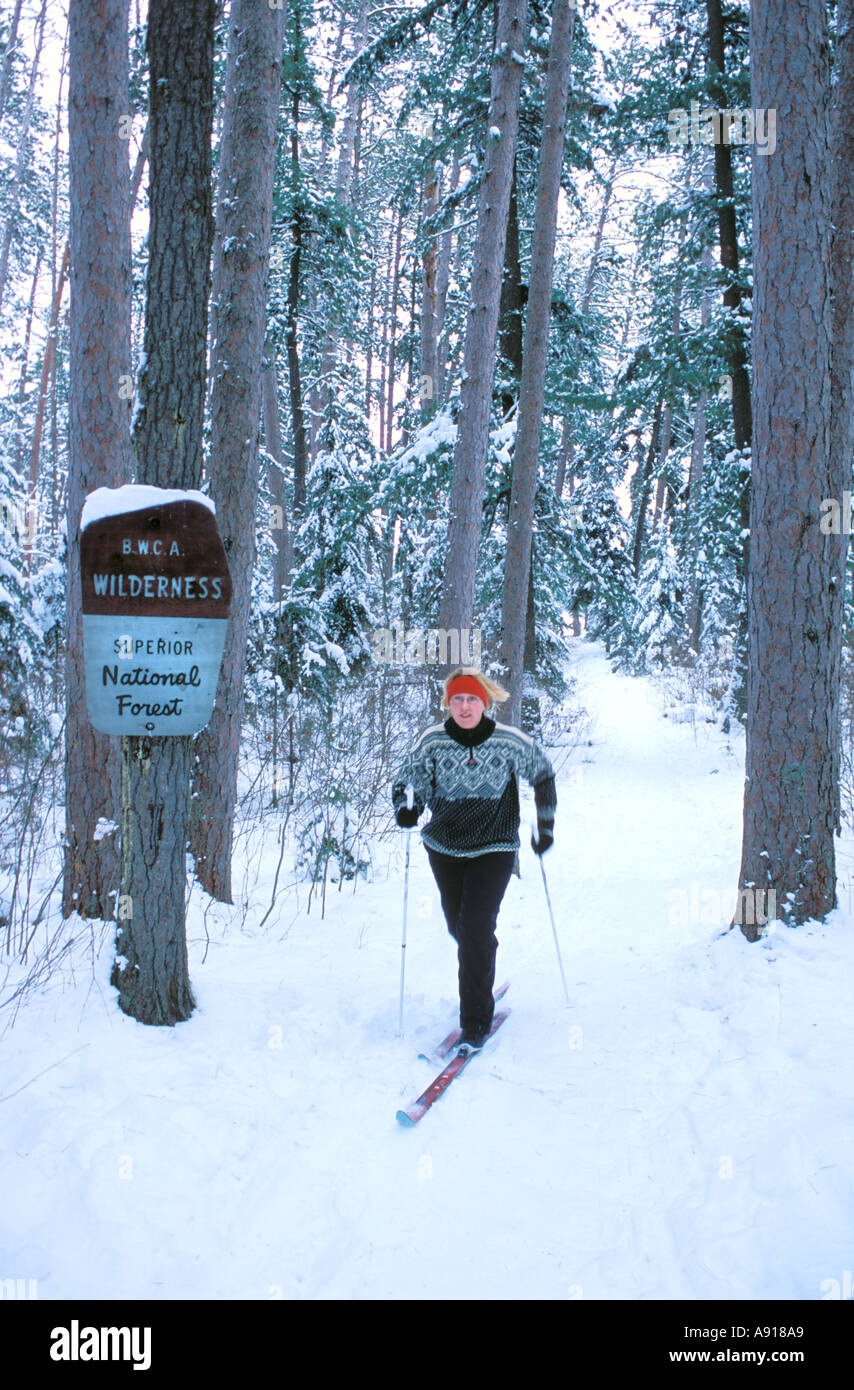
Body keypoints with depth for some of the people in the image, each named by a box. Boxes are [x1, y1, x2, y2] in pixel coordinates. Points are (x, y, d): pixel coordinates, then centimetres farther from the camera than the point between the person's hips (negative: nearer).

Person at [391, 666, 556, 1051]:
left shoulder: (509, 741, -11)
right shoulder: (432, 741, -9)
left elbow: (543, 774, 6)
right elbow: (407, 782, -1)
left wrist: (545, 824, 6)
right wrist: (406, 809, -23)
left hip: (494, 848, -3)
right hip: (444, 847, 3)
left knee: (475, 929, -15)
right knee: (459, 928, 16)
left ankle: (476, 1020, -2)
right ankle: (482, 980, 50)